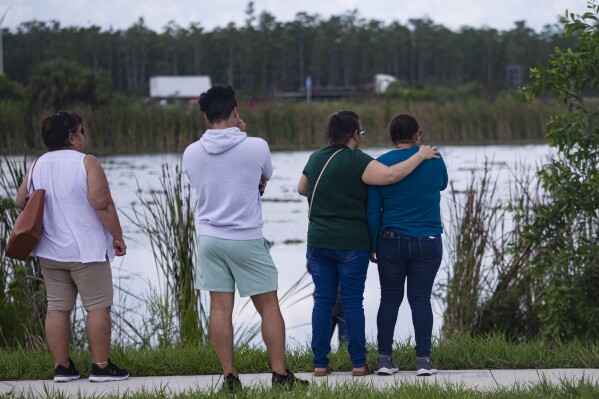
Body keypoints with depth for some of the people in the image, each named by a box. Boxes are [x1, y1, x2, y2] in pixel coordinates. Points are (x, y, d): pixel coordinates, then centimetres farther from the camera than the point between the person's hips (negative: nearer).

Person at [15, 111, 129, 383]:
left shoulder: (37, 167, 7)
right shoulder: (86, 164, -11)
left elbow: (20, 202, 14)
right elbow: (102, 204, -17)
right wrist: (118, 236, -10)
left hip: (50, 252, 6)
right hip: (86, 250, -6)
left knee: (57, 308, 8)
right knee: (98, 307, 0)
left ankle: (62, 366, 10)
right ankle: (101, 366, 0)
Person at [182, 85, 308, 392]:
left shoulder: (191, 153, -3)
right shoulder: (256, 147, -11)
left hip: (209, 238, 3)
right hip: (246, 238, -3)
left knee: (220, 309, 4)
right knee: (269, 307, 6)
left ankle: (230, 377, 4)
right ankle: (280, 374, 7)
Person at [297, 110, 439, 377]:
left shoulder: (315, 159, 8)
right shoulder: (357, 161, -13)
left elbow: (302, 189, 23)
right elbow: (391, 175, -26)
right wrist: (420, 156, -15)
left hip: (319, 242, 5)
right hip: (351, 244, -5)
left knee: (323, 301, 6)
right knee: (352, 302, 1)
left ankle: (320, 363, 5)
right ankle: (358, 363, 5)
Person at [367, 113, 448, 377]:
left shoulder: (380, 165, -4)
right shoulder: (434, 160, -2)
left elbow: (373, 211, -4)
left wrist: (372, 245, 5)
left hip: (391, 242, 0)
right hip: (427, 243, 0)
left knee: (389, 299, 8)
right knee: (420, 300, 4)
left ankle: (384, 358, 5)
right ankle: (423, 360, 0)